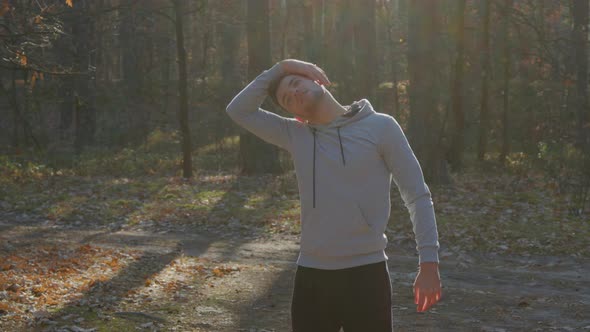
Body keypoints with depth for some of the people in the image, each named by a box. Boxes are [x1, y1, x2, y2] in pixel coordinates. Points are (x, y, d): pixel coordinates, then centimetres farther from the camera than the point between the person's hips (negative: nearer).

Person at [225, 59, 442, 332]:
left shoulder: (380, 126, -2)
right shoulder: (295, 135, 8)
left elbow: (417, 196, -3)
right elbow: (238, 110, 7)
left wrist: (429, 262, -9)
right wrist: (279, 68, 2)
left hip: (366, 272, -4)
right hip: (311, 275, 4)